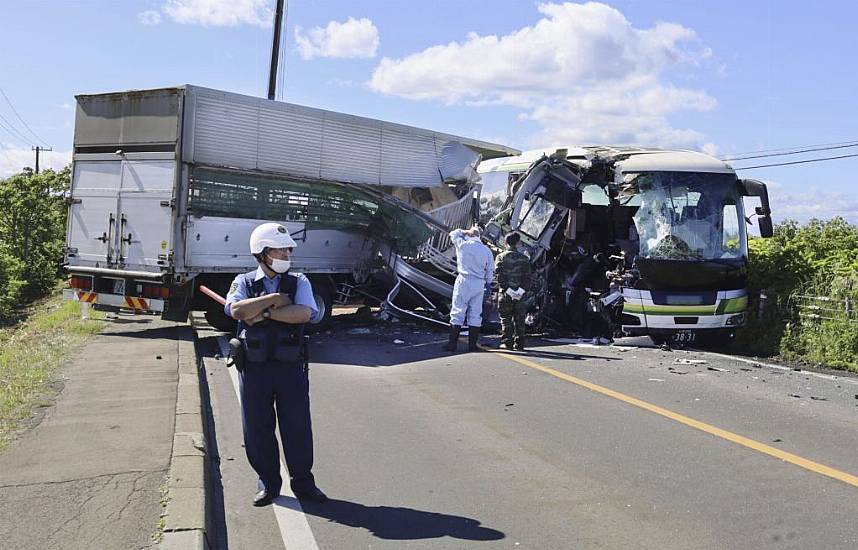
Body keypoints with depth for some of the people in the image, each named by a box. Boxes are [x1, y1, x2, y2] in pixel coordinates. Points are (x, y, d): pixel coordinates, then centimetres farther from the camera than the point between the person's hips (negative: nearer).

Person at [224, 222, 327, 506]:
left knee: (297, 426, 7)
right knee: (258, 429, 8)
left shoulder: (299, 282, 4)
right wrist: (275, 299, -15)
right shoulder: (244, 282, 3)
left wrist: (265, 313, -17)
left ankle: (302, 481, 23)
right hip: (255, 368, 0)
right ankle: (268, 483, 25)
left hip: (291, 367, 0)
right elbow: (237, 310, -17)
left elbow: (304, 313, -15)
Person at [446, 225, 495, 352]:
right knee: (475, 314, 8)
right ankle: (472, 345, 8)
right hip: (479, 284, 3)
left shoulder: (463, 244, -5)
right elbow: (490, 270, 7)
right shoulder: (486, 250, 3)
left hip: (464, 281, -2)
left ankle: (452, 344, -3)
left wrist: (466, 232, 12)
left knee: (457, 312, -1)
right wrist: (488, 282, 21)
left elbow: (453, 233, 15)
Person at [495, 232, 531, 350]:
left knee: (506, 319, 5)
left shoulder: (501, 257, -1)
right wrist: (523, 289, -3)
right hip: (521, 293, 2)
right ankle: (519, 343, 10)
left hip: (506, 293, -2)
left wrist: (506, 288, -12)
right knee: (519, 319, 9)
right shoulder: (525, 259, 6)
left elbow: (499, 273, -12)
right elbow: (528, 277, 0)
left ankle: (507, 342, 4)